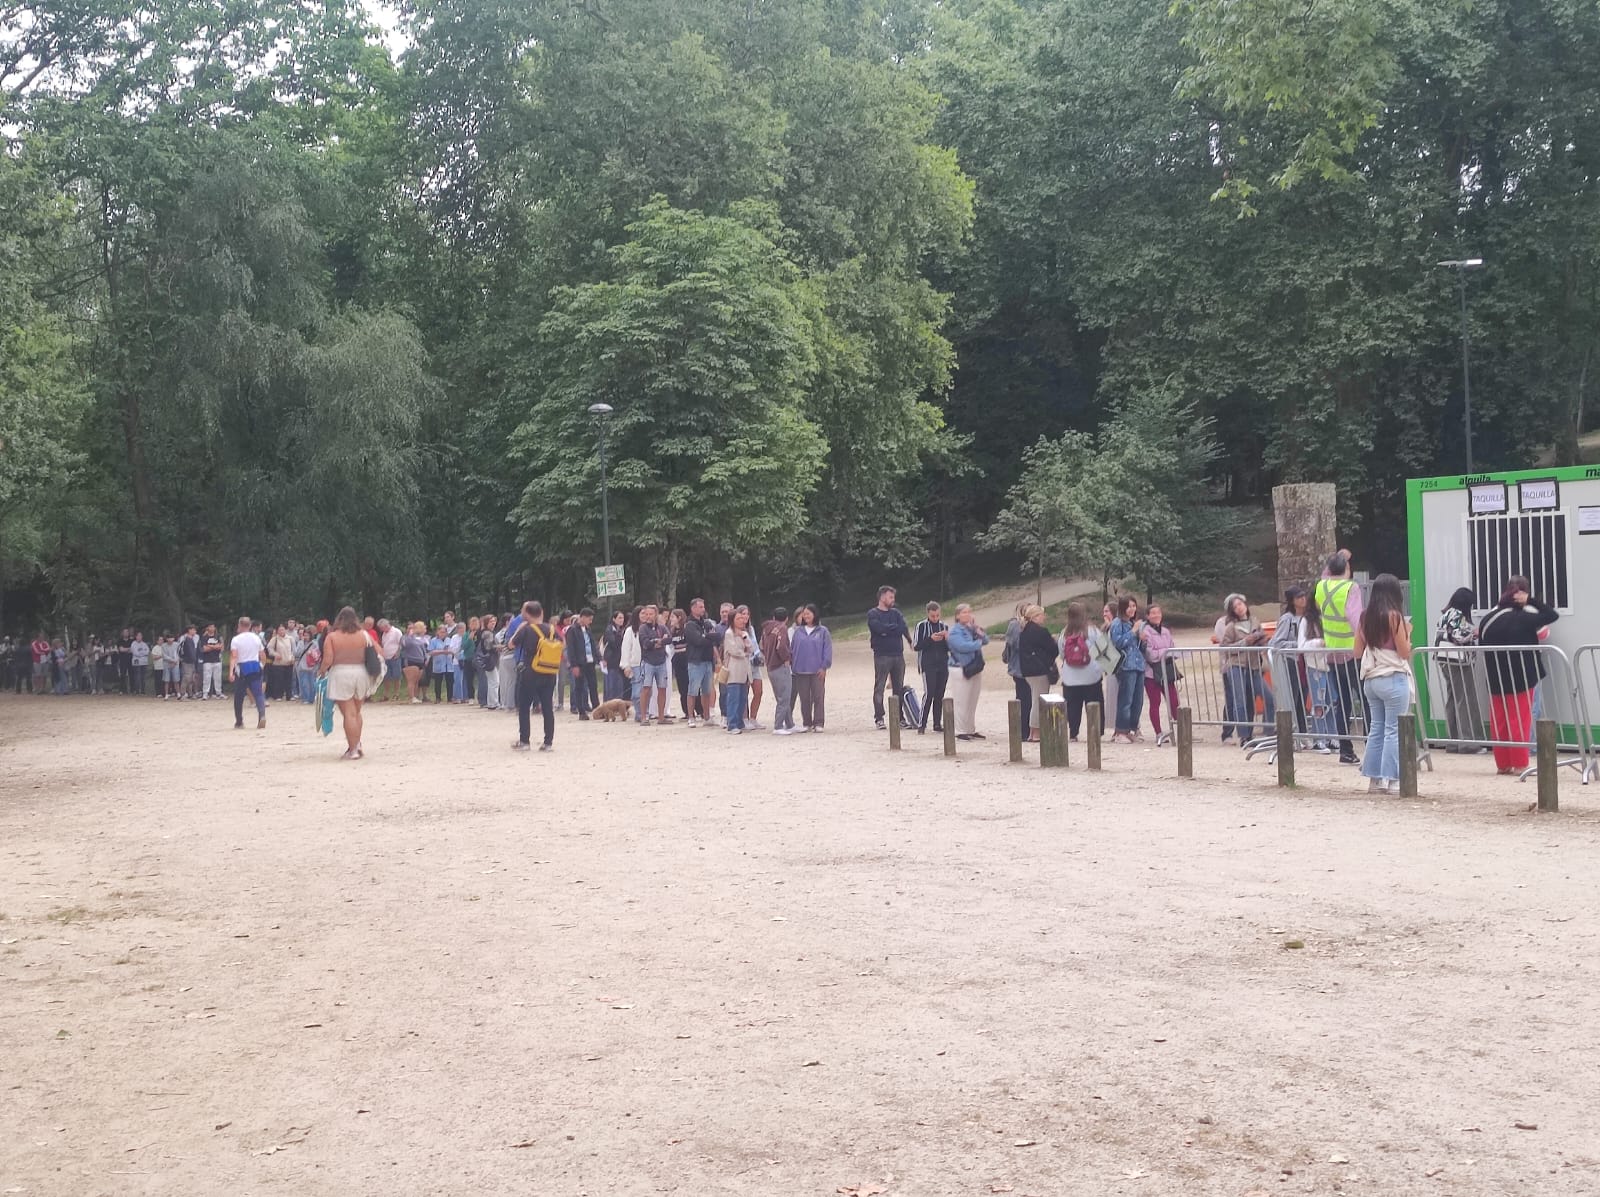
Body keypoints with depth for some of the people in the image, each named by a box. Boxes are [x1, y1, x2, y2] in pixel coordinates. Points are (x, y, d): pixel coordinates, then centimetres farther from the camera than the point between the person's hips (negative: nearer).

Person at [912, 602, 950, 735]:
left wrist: (947, 639, -10)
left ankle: (937, 724, 12)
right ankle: (922, 725, -9)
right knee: (929, 693, -12)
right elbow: (916, 646, -5)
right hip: (928, 666, -4)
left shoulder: (944, 626, 9)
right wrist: (931, 639, -15)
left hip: (943, 665, 4)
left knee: (939, 695, 5)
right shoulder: (921, 626, -1)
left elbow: (950, 648, 11)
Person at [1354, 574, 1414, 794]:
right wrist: (1407, 632, 6)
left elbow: (1358, 652, 11)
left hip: (1370, 680, 6)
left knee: (1376, 728, 12)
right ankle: (1392, 781, -2)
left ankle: (1374, 779, 14)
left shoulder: (1365, 617, 7)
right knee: (1393, 731, -2)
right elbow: (1405, 653, -9)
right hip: (1393, 680, -6)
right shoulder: (1394, 616, -10)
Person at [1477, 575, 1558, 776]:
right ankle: (1519, 764, 3)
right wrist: (1531, 600, -7)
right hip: (1521, 678, -4)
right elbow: (1552, 615, -8)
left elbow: (1482, 648, 6)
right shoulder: (1524, 618, -12)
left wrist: (1493, 672, 14)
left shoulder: (1487, 620, 2)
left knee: (1499, 722, 9)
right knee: (1519, 721, 2)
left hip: (1496, 680, 4)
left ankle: (1502, 764, 13)